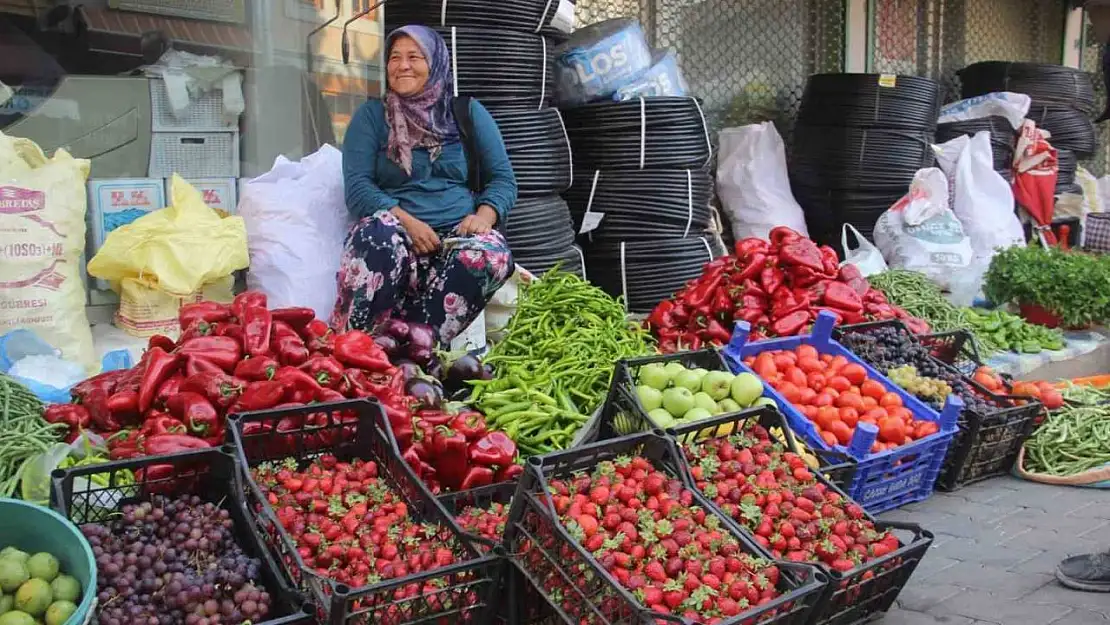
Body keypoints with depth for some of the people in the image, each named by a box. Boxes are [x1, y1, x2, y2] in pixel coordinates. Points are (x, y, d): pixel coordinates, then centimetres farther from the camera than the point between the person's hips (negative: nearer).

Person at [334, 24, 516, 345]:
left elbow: (502, 178, 11)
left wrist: (484, 216, -11)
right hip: (397, 232, -1)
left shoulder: (468, 113, 15)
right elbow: (357, 186, 1)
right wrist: (407, 222, -16)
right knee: (379, 234, -38)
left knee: (492, 254, -34)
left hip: (459, 234, 1)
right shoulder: (371, 115, 12)